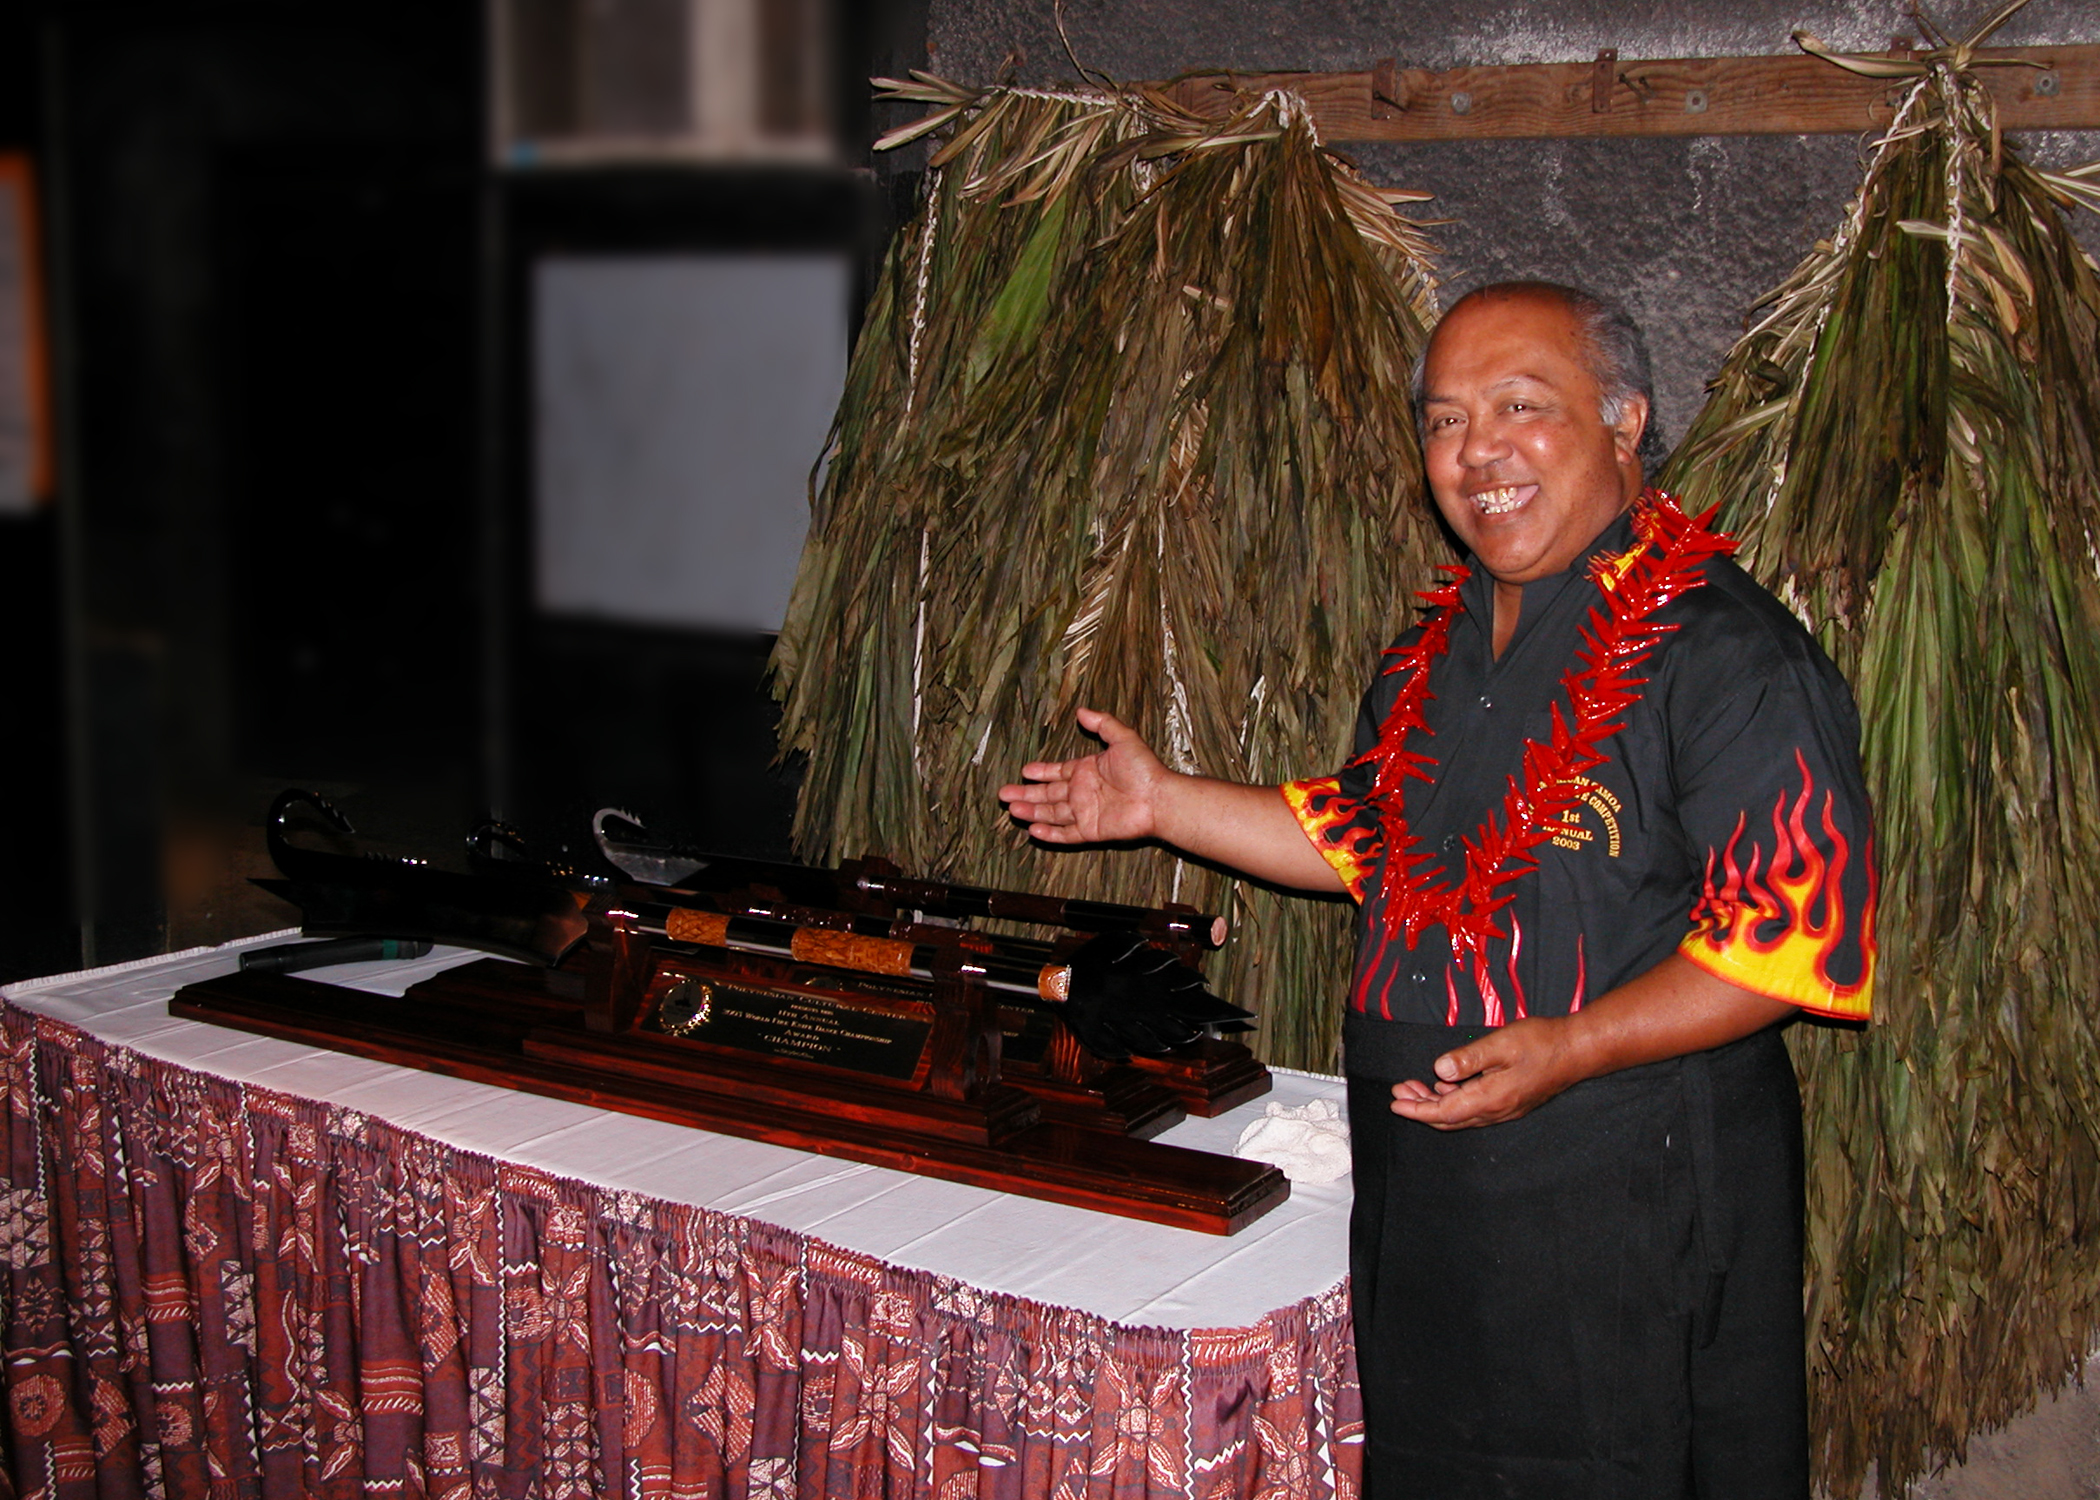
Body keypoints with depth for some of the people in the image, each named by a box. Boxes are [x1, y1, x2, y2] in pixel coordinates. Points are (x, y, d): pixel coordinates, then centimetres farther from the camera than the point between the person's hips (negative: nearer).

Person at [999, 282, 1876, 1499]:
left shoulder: (1725, 654, -16)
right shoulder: (1440, 646, 11)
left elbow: (1795, 933, -20)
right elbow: (1365, 842, 23)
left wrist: (1572, 1048, -28)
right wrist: (1164, 802, 16)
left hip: (1632, 1208, -8)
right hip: (1428, 1187, 8)